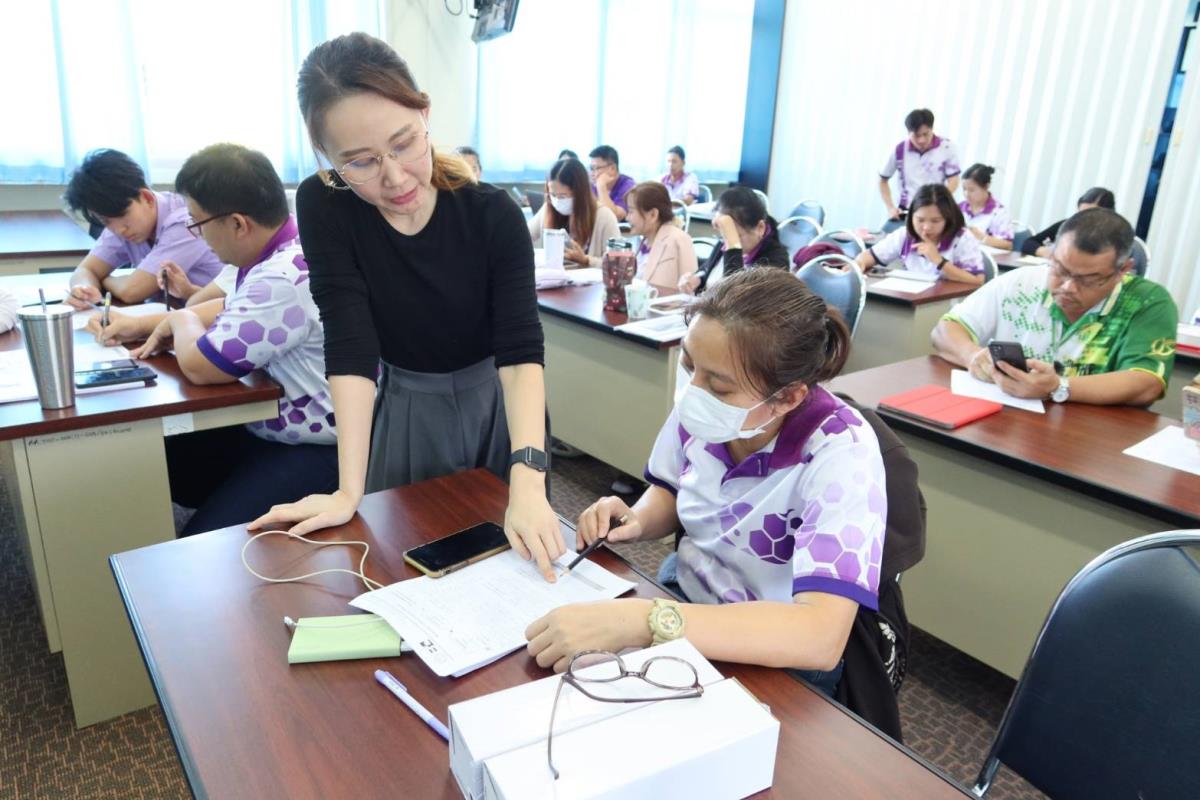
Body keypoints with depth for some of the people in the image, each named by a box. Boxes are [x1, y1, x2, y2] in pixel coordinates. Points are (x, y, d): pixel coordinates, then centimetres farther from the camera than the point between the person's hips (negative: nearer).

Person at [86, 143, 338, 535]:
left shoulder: (287, 279, -28)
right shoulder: (274, 252, 6)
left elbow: (199, 365, -23)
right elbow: (232, 310, 25)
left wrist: (181, 321, -1)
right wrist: (141, 325, 16)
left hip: (315, 451, -10)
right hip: (265, 428, 10)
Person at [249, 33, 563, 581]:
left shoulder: (493, 214, -22)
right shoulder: (323, 207, -19)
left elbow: (521, 352, -29)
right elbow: (350, 348, -24)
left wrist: (528, 483, -43)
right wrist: (349, 491, -29)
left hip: (496, 402, 0)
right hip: (406, 410, 1)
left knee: (507, 553, 16)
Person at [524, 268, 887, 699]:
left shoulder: (840, 454, -28)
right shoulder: (704, 408, -12)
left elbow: (820, 637, -38)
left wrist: (640, 622, -43)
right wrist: (636, 521, -14)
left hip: (774, 664, -5)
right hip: (683, 603, 5)